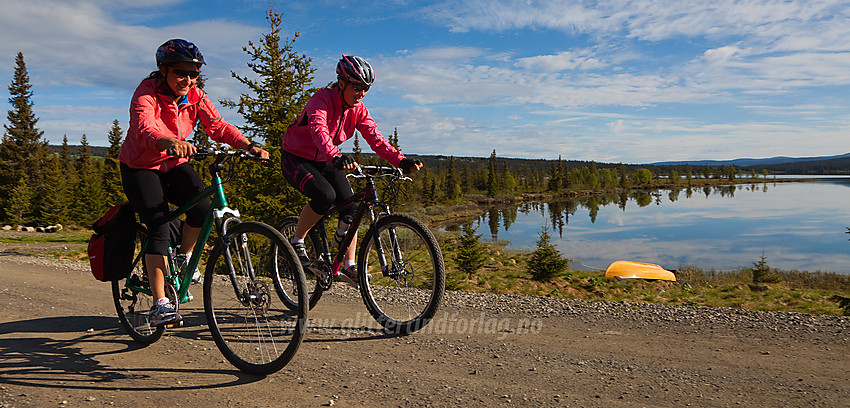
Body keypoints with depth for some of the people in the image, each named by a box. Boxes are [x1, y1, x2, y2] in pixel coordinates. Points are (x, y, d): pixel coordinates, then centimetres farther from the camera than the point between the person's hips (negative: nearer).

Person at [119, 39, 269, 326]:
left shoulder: (195, 96, -9)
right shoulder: (146, 94, -23)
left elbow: (218, 126, -19)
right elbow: (145, 129, -42)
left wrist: (248, 146, -37)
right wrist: (171, 142, -65)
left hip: (174, 164, 4)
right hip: (140, 167, -4)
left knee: (202, 207, -24)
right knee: (159, 226, -20)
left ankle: (185, 258, 5)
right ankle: (160, 305, -19)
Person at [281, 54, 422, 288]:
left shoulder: (358, 109, -6)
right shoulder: (322, 100, -25)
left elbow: (376, 139, -12)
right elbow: (319, 131, -44)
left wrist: (401, 161, -28)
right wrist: (336, 158, -63)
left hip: (324, 162, 6)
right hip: (296, 159, -6)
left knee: (350, 206, -9)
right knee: (325, 196, -31)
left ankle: (349, 266, 5)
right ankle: (296, 241, -8)